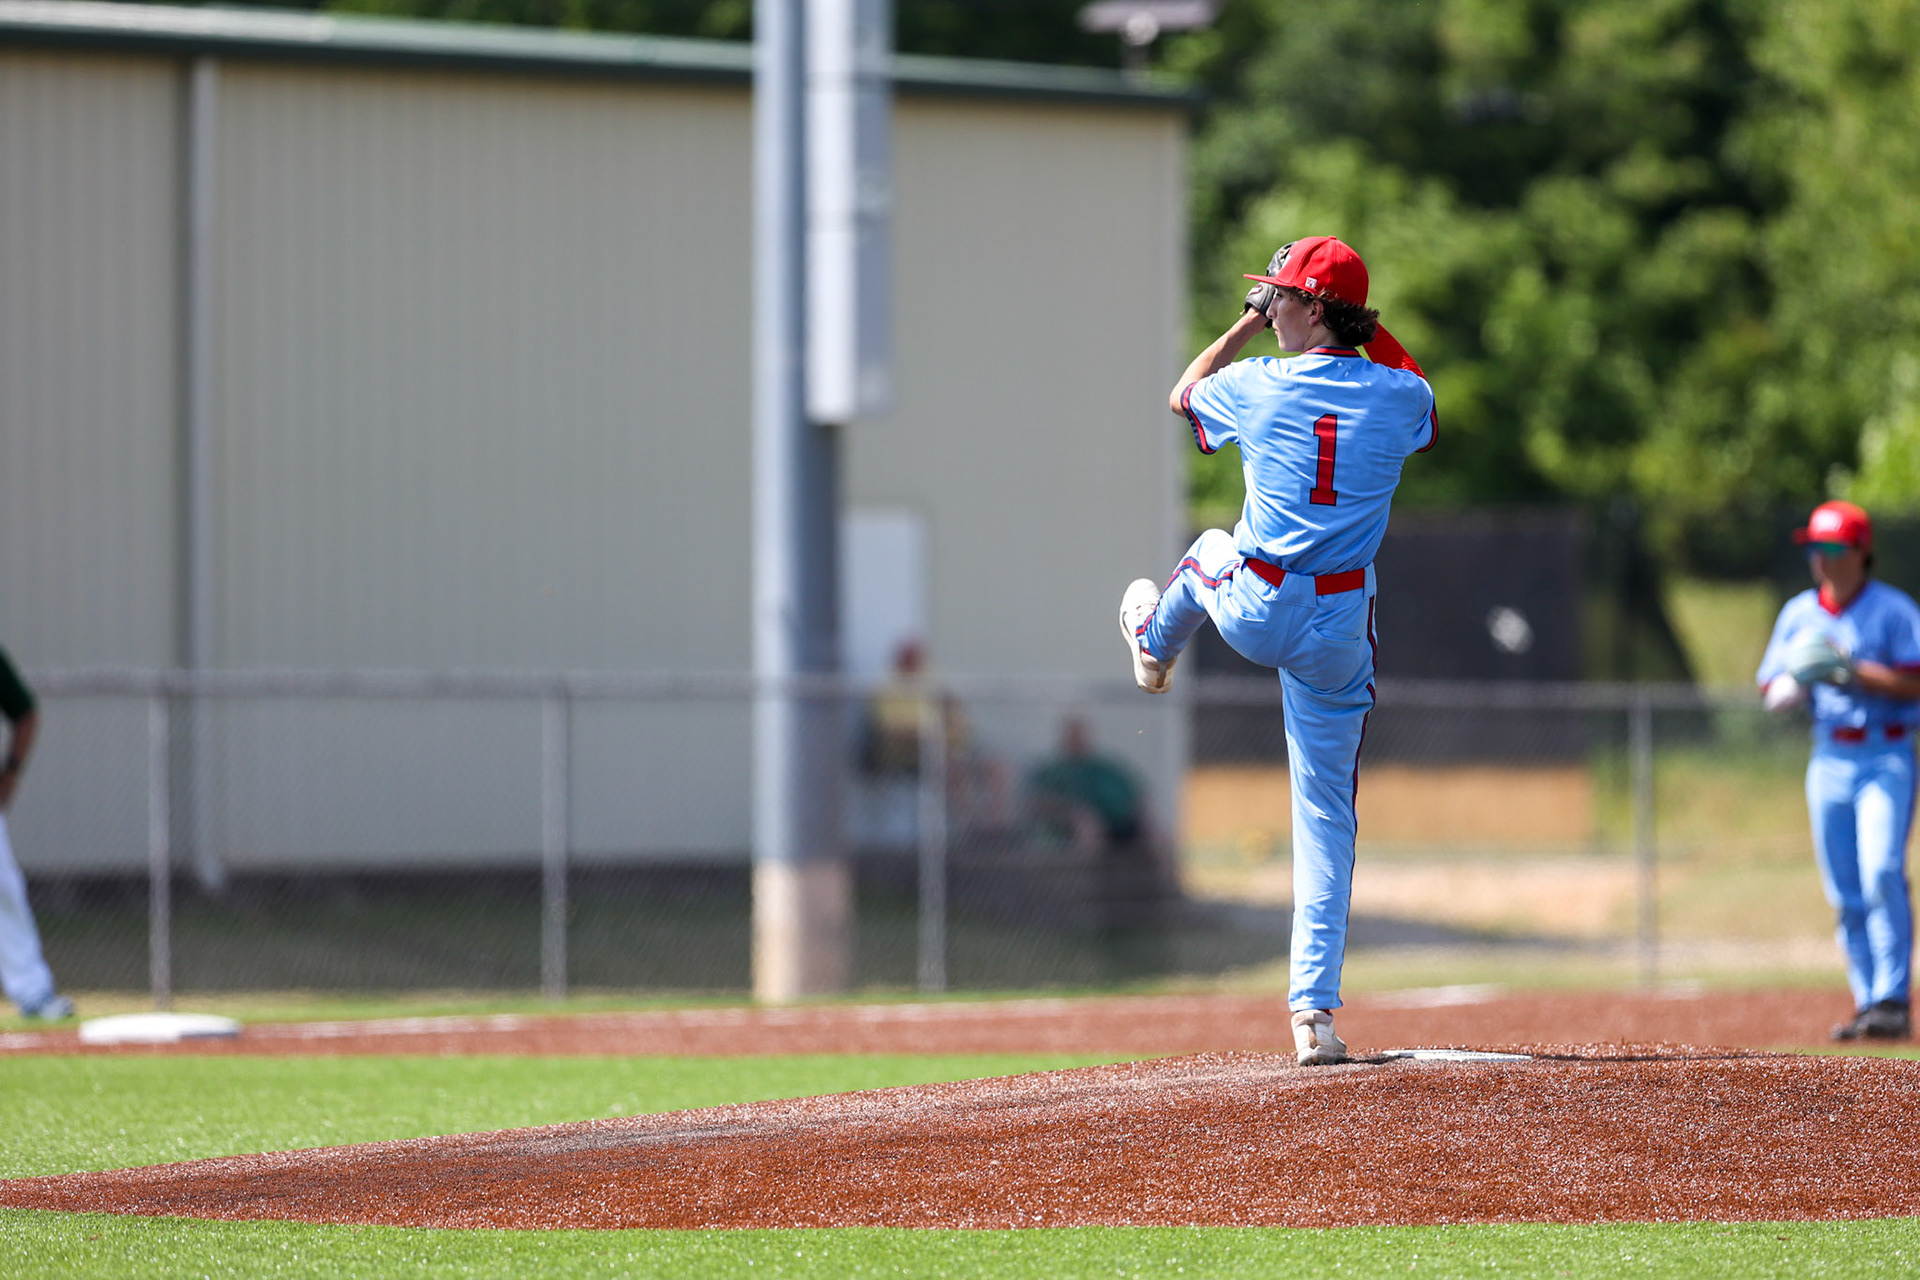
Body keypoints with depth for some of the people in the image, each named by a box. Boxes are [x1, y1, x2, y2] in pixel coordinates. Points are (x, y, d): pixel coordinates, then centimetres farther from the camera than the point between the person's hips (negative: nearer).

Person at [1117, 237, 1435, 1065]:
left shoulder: (1257, 386, -7)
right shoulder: (1399, 395, -3)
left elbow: (1182, 396, 17)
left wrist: (1249, 323, 23)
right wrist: (1372, 331, 23)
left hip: (1254, 613, -1)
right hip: (1342, 634, 1)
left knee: (1211, 552, 36)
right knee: (1327, 817, 5)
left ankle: (1154, 645, 68)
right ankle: (1314, 1009, -3)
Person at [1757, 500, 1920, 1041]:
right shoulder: (1797, 615, 11)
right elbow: (1773, 696, 11)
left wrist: (1850, 671, -21)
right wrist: (1800, 680, -11)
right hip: (1828, 762, 5)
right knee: (1845, 895, 4)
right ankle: (1868, 1005, 9)